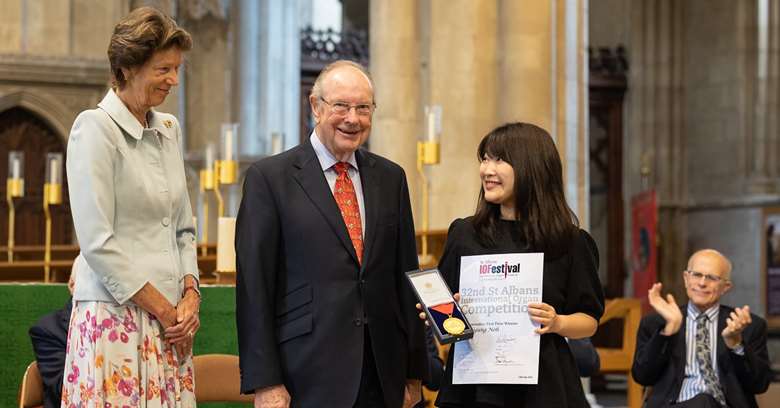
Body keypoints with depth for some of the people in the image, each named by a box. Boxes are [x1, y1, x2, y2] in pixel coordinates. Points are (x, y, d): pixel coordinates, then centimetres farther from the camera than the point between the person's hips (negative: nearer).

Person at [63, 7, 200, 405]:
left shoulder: (168, 129, 13)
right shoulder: (95, 128, -8)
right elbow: (97, 243, -13)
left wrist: (190, 296, 2)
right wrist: (164, 311, -9)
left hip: (172, 318, 6)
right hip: (116, 317, -6)